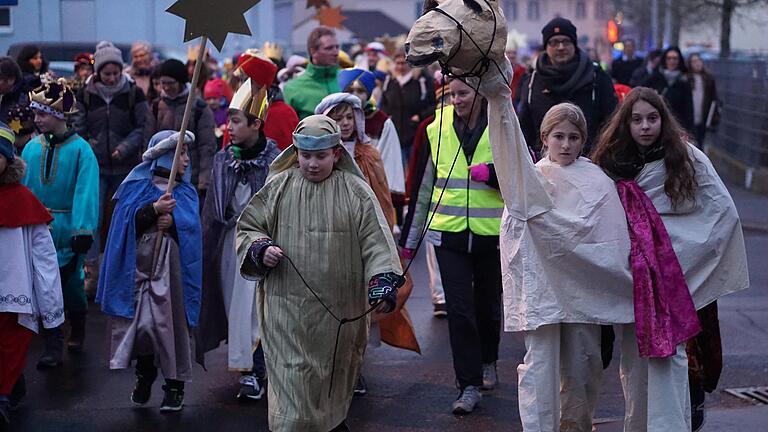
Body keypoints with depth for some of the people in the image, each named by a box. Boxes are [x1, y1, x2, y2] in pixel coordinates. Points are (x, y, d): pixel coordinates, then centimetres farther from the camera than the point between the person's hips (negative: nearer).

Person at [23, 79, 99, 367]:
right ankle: (53, 346, 6)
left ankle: (77, 331, 34)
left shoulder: (81, 149, -9)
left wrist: (84, 232, -19)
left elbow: (86, 192, -14)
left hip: (67, 229, -3)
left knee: (71, 283, 10)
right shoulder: (32, 148, 1)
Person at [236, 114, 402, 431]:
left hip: (339, 308, 1)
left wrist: (383, 282, -18)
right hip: (288, 307, 0)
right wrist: (261, 249, -10)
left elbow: (375, 240, -5)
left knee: (335, 372, 16)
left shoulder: (355, 192, -2)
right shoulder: (278, 187, 2)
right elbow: (247, 227, 11)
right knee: (292, 375, -5)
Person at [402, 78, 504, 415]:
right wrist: (412, 236, 13)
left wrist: (493, 173, -22)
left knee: (488, 304, 16)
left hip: (491, 233, -1)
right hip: (449, 233, 1)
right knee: (459, 309, -6)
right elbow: (427, 187, 11)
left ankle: (488, 362, 40)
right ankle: (469, 385, 0)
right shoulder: (439, 129, 3)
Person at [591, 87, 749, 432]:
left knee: (666, 350, -11)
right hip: (627, 273, 3)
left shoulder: (687, 158, -1)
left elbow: (725, 210, -1)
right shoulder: (611, 163, 7)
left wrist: (691, 252, -3)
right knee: (632, 354, 7)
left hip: (673, 273, -3)